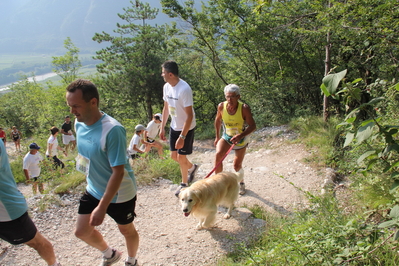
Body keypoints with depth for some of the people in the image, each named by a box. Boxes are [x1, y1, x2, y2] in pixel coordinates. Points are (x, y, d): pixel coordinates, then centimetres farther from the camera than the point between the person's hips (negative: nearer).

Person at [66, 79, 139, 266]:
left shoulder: (112, 130, -31)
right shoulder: (79, 123, -8)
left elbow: (118, 172, -29)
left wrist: (102, 207, -27)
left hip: (119, 194, -7)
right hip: (93, 190, 7)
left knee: (126, 230, 17)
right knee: (82, 231, 16)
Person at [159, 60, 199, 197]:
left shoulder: (184, 89, -27)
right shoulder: (166, 87, -3)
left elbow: (190, 116, -26)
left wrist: (182, 137, -26)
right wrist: (162, 128, 10)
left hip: (186, 128, -7)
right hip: (174, 126, 7)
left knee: (181, 157, 1)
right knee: (174, 155, 14)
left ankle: (184, 183, 25)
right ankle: (192, 167, 43)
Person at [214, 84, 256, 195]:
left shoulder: (244, 108, -26)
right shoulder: (221, 106, -16)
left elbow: (252, 126, -22)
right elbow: (218, 120, 4)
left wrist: (240, 136, -37)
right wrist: (217, 136, 10)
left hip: (241, 139, -2)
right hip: (226, 137, 2)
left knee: (237, 165, 8)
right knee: (218, 155, -24)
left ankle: (241, 183, 39)